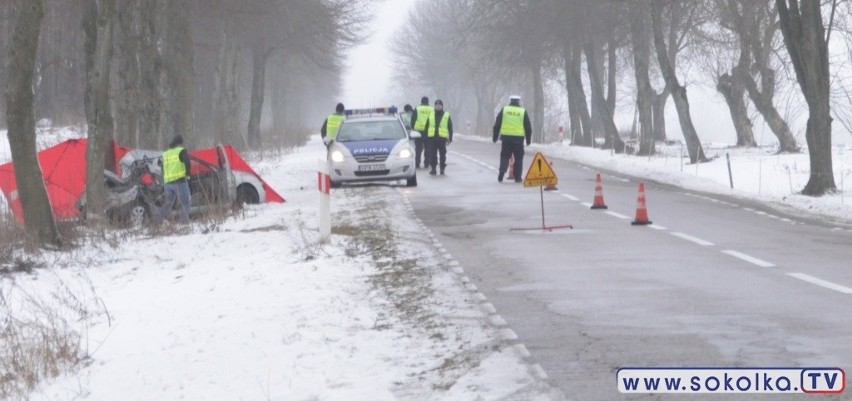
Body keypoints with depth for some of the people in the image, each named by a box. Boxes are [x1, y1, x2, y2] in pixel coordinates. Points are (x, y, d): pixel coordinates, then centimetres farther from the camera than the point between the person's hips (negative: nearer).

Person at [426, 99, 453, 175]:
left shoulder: (447, 116, 6)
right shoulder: (431, 115, 11)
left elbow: (450, 128, 6)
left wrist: (450, 139, 0)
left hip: (442, 139, -2)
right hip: (432, 138, 2)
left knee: (442, 155, 1)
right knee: (432, 155, 1)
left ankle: (442, 169, 8)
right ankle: (433, 169, 7)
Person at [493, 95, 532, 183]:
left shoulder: (504, 110, 5)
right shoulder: (523, 112, 5)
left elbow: (497, 124, 6)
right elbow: (528, 127, 7)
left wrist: (495, 137, 13)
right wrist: (528, 139, 16)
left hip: (506, 137, 1)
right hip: (518, 138, -1)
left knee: (504, 156, 8)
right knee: (518, 158, 8)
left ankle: (502, 171, -14)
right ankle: (517, 177, 8)